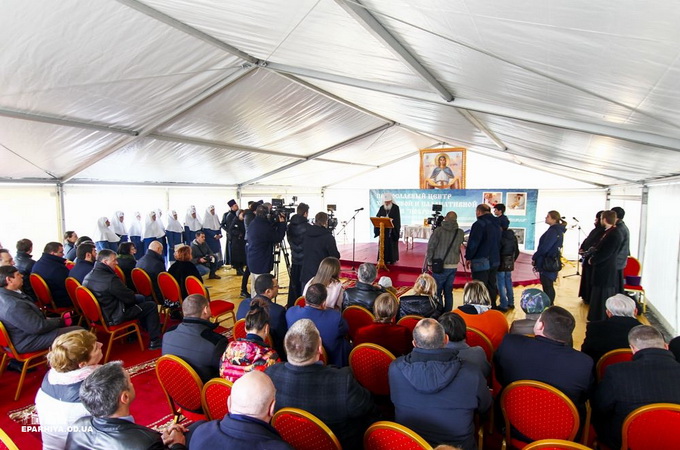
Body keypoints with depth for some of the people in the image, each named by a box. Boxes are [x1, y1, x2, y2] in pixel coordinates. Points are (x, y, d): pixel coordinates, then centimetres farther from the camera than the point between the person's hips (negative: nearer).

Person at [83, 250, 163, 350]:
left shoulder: (88, 276, 1)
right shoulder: (110, 279, -29)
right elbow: (129, 298, -20)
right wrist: (134, 296, 3)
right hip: (113, 317, -9)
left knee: (140, 298, 23)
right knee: (151, 306, 1)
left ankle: (148, 328, 37)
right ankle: (154, 341, 7)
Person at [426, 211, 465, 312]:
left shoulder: (439, 230, -9)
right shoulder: (460, 233, 2)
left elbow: (430, 247, -8)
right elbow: (458, 247, 14)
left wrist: (429, 263, 0)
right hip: (453, 266, 4)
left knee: (437, 291, 3)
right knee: (448, 292, 13)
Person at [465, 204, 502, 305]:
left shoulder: (479, 224, -13)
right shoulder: (496, 225, 14)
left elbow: (473, 243, -16)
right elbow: (498, 243, 20)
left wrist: (468, 257, -7)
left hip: (481, 261, -9)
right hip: (494, 261, 9)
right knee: (491, 287, 17)